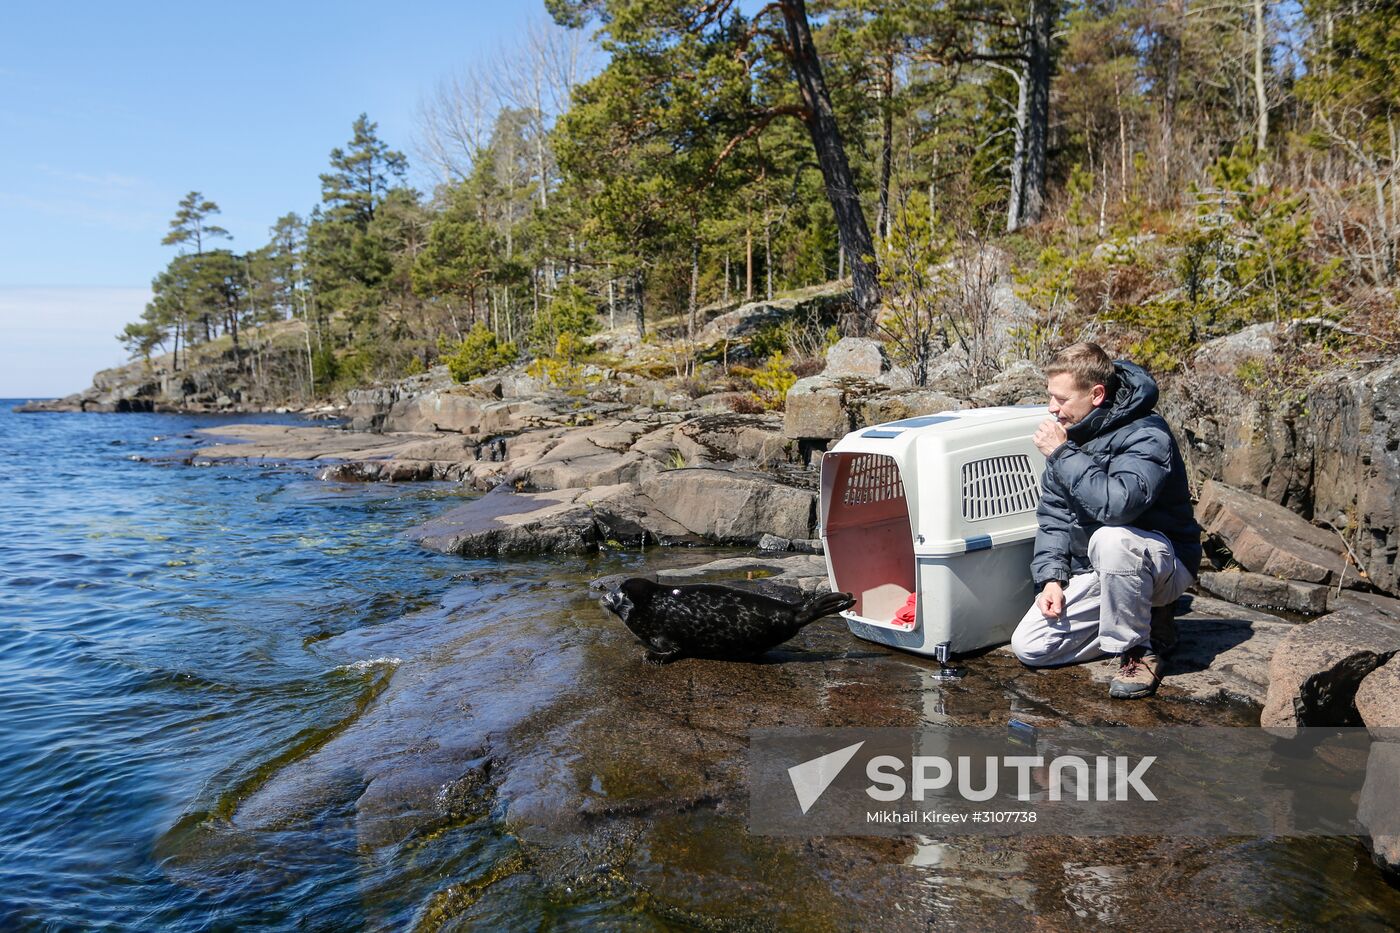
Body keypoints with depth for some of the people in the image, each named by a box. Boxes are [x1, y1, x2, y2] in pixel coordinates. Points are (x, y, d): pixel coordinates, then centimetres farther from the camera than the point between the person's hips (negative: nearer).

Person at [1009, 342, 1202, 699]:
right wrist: (1052, 578, -9)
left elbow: (1119, 503, -41)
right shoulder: (1071, 433, 1)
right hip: (1095, 573, 7)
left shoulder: (1147, 436, -22)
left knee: (1111, 539, -41)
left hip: (1164, 561, -7)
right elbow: (1053, 513, 3)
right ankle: (1144, 621, 10)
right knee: (1028, 647, -6)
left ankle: (1138, 650, -18)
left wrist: (1062, 454, -30)